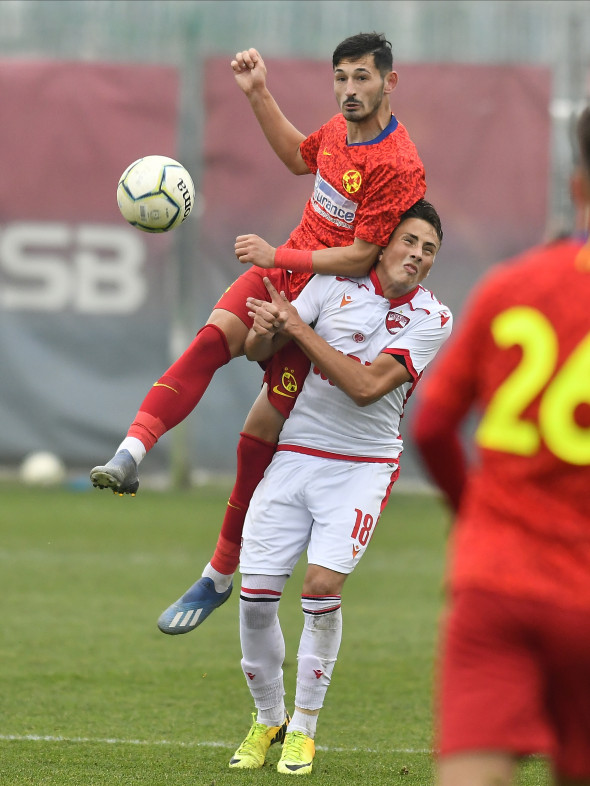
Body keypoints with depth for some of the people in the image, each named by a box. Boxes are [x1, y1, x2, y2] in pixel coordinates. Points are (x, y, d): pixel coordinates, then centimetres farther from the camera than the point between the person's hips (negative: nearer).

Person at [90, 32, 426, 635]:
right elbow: (298, 157, 26)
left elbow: (360, 257, -21)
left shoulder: (398, 167, -21)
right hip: (280, 274, 7)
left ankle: (219, 578, 7)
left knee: (261, 430, -5)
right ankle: (130, 455, -39)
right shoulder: (343, 128, 3)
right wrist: (258, 95, 17)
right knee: (212, 338, -23)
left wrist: (279, 256, -22)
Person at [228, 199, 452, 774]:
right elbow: (258, 352, 0)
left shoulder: (432, 319, -5)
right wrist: (263, 332, -25)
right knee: (256, 596, -5)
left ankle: (303, 728, -2)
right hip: (295, 453, 2)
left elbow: (366, 385, -17)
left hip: (363, 465, -2)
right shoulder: (337, 284, 2)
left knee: (322, 586, -19)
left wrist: (298, 327, -18)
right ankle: (267, 720, 17)